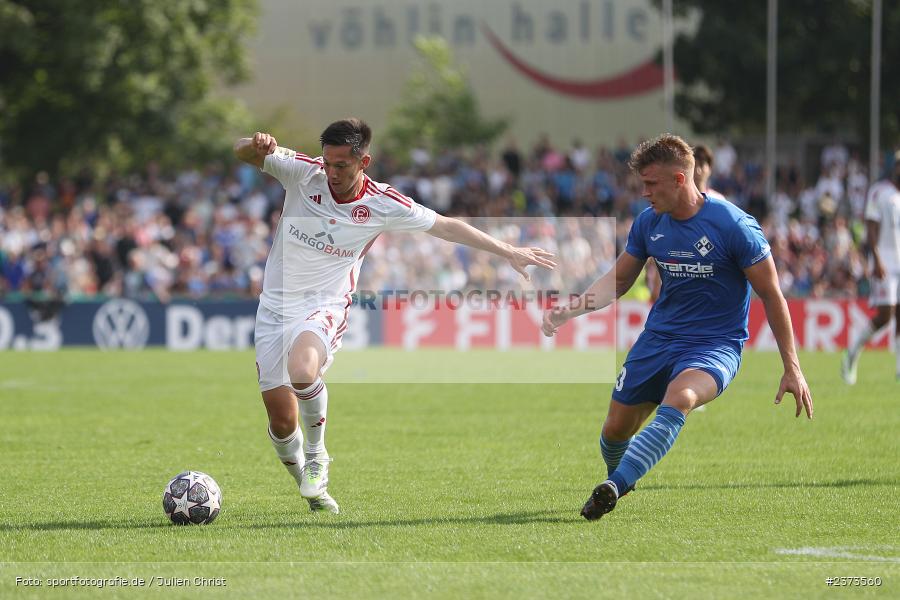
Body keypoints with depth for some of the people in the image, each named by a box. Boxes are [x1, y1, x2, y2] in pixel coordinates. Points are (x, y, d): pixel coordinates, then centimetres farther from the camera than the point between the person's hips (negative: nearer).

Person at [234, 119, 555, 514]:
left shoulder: (382, 205, -7)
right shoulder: (303, 172, -7)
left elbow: (446, 227, 5)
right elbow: (244, 153, -10)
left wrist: (509, 253, 7)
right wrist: (255, 144, -36)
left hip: (323, 307, -2)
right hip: (275, 304, 2)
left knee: (302, 370, -35)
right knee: (281, 421, -3)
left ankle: (317, 457, -9)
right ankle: (308, 486, 27)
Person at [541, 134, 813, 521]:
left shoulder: (734, 226, -15)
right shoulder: (649, 223, 1)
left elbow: (771, 295, -8)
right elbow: (619, 280, 16)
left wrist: (792, 368, -8)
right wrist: (568, 311, -1)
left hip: (716, 343, -6)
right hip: (658, 339, 6)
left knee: (679, 398, -37)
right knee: (616, 428, 2)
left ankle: (614, 486, -48)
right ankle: (618, 479, 37)